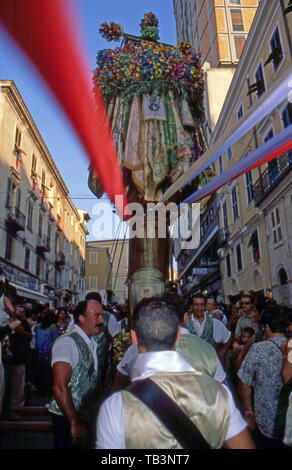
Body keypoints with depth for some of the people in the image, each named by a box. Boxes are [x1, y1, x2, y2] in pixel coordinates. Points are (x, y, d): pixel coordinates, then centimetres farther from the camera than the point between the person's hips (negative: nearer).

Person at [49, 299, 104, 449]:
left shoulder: (92, 344, 9)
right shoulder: (67, 342, -19)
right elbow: (59, 387, -24)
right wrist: (75, 424, -21)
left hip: (87, 418, 8)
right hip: (68, 420, -8)